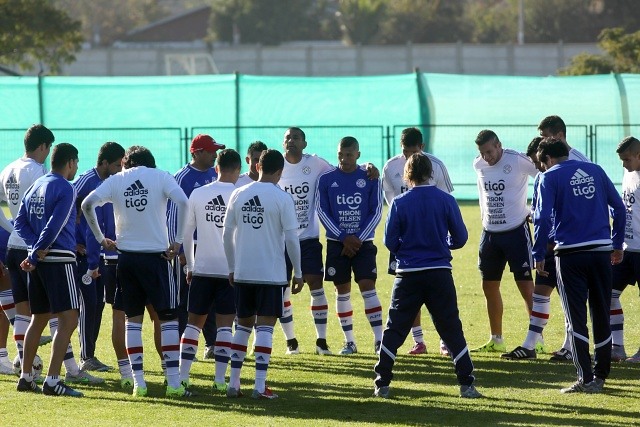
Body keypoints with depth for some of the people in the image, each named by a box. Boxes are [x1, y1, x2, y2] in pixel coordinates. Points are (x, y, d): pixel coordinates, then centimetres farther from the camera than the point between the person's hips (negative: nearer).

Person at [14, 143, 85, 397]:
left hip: (39, 261, 8)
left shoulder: (36, 186, 15)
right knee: (68, 320, -8)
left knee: (38, 319, 18)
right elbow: (54, 226, -16)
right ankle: (52, 381, -16)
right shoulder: (65, 189, -10)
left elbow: (20, 222, 13)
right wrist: (34, 257, -10)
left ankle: (25, 377, 21)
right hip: (59, 259, -8)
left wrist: (36, 249, 2)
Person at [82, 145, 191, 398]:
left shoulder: (116, 180, 7)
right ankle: (173, 383, -2)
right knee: (168, 319, 3)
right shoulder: (160, 177, 1)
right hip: (156, 254, -2)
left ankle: (138, 382, 6)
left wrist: (100, 238, 5)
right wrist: (178, 241, -10)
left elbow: (88, 204, -5)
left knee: (133, 319, 11)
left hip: (126, 255, 2)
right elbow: (182, 202, -15)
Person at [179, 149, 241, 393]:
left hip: (202, 269, 2)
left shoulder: (198, 194, 2)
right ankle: (220, 379, -4)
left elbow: (186, 233, 7)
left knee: (194, 322, 11)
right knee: (225, 324, 1)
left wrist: (190, 266, 17)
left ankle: (182, 376, 6)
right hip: (232, 270, -2)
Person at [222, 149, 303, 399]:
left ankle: (233, 383, 12)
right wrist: (298, 272, 2)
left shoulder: (238, 195, 4)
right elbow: (291, 238, -8)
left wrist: (231, 268, 17)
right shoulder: (282, 199, -7)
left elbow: (227, 234, 7)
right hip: (272, 273, -4)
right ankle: (260, 386, -6)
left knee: (243, 325, 14)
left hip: (242, 273, 4)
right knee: (265, 326, -1)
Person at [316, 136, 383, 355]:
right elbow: (322, 212, -1)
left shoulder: (370, 179, -1)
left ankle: (379, 339, -11)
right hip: (336, 243, 1)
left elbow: (376, 212, -1)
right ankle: (349, 341, 13)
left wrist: (358, 239, -10)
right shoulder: (326, 179, 0)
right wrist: (343, 238, -11)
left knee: (368, 287, -11)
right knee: (342, 291, 4)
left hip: (363, 242, -1)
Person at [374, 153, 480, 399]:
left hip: (408, 275, -1)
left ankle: (382, 384, 7)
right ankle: (466, 384, 3)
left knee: (394, 330, 8)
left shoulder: (399, 203, -5)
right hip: (439, 274, 1)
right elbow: (460, 238, 2)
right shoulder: (446, 200, -3)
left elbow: (390, 242, -2)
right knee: (451, 330, 6)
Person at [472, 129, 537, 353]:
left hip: (516, 231, -6)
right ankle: (496, 340, 20)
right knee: (489, 286, 9)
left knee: (525, 284, -7)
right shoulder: (479, 165, 2)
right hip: (490, 232, 6)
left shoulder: (518, 160, -15)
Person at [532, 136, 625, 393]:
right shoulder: (596, 171, 12)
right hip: (602, 251, 4)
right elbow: (619, 208, 12)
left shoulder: (550, 177, -1)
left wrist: (539, 255, -4)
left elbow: (542, 218, -11)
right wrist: (617, 245, 20)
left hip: (570, 254, -4)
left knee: (576, 318, 0)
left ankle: (586, 379, -7)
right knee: (601, 316, 13)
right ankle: (600, 376, 18)